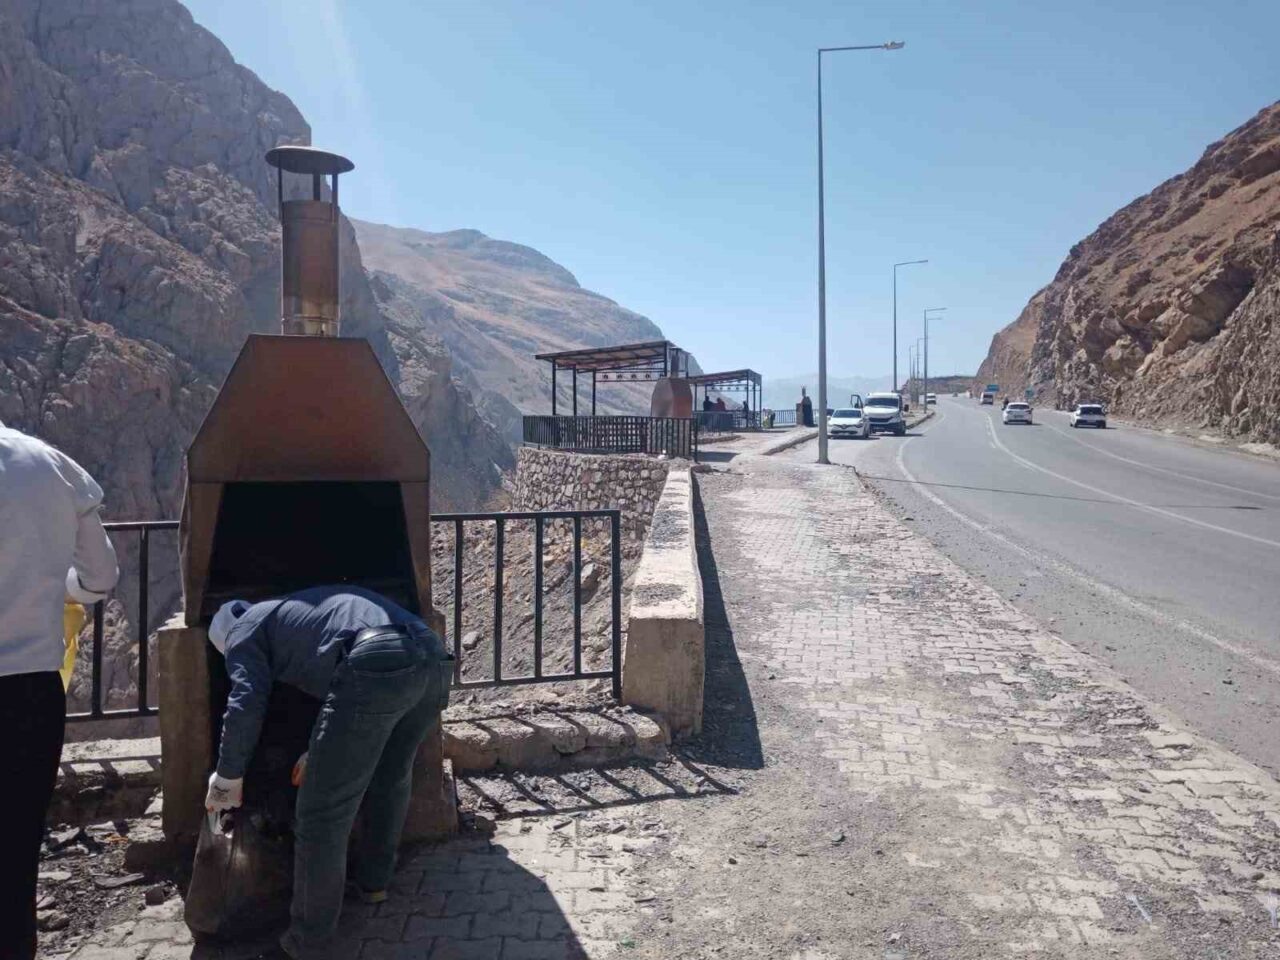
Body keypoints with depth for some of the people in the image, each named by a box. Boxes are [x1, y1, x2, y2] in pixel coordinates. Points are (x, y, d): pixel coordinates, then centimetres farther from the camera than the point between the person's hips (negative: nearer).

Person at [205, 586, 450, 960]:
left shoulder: (247, 627, 23)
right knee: (391, 775, 33)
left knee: (322, 812, 8)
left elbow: (247, 705, 9)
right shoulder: (302, 609, 45)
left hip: (377, 664, -8)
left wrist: (227, 778, 22)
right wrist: (324, 751, 54)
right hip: (432, 657, 8)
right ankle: (373, 879, 47)